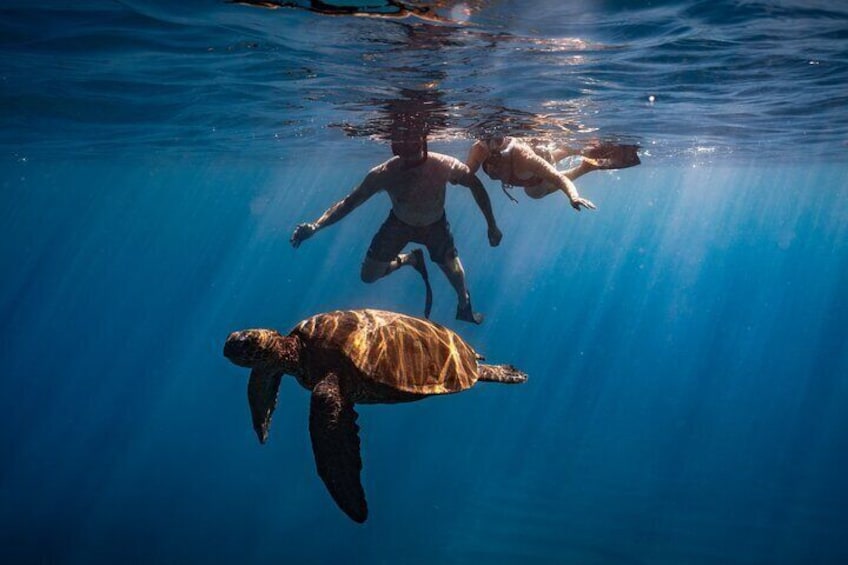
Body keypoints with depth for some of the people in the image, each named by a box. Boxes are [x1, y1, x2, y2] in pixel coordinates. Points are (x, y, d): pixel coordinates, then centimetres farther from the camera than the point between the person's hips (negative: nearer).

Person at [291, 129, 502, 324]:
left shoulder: (445, 165, -37)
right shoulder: (383, 173, -36)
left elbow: (477, 187, -19)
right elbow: (349, 202, -30)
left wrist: (492, 225, -16)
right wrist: (315, 226, -44)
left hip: (435, 224, 0)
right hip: (399, 223, 1)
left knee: (455, 273, -4)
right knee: (369, 275, 1)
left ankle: (464, 306, 32)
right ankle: (410, 259, 30)